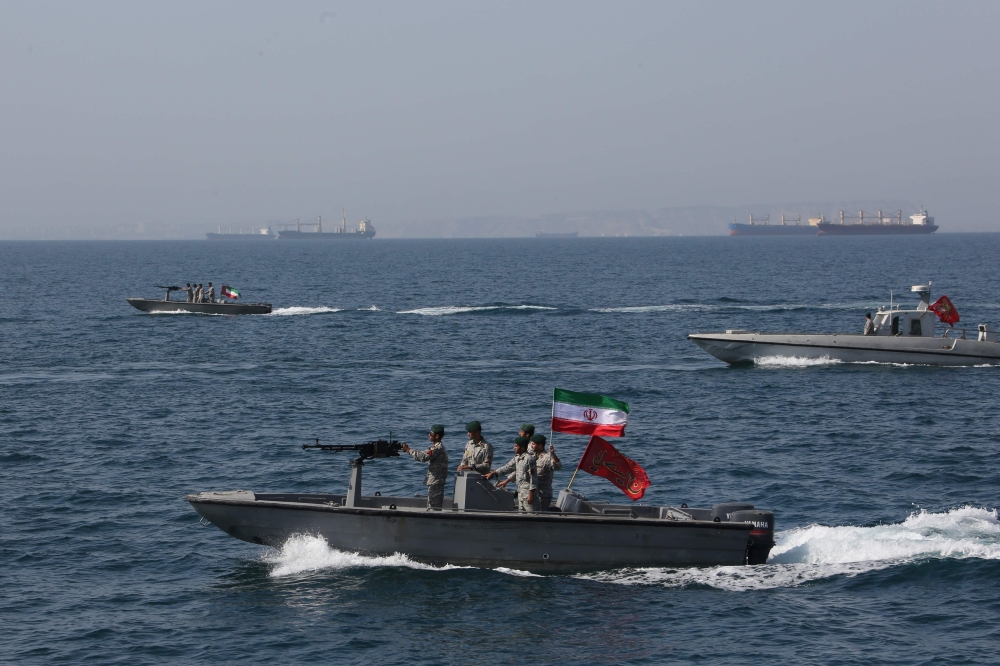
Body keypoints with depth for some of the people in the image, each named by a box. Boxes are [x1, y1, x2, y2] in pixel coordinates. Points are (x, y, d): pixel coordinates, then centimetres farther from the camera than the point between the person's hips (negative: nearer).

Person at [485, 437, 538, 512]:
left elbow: (533, 478, -17)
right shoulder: (517, 458, 12)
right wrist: (493, 473, 29)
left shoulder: (529, 459, -16)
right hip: (520, 493, 10)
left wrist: (531, 494, -20)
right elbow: (508, 467, 25)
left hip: (528, 492, -10)